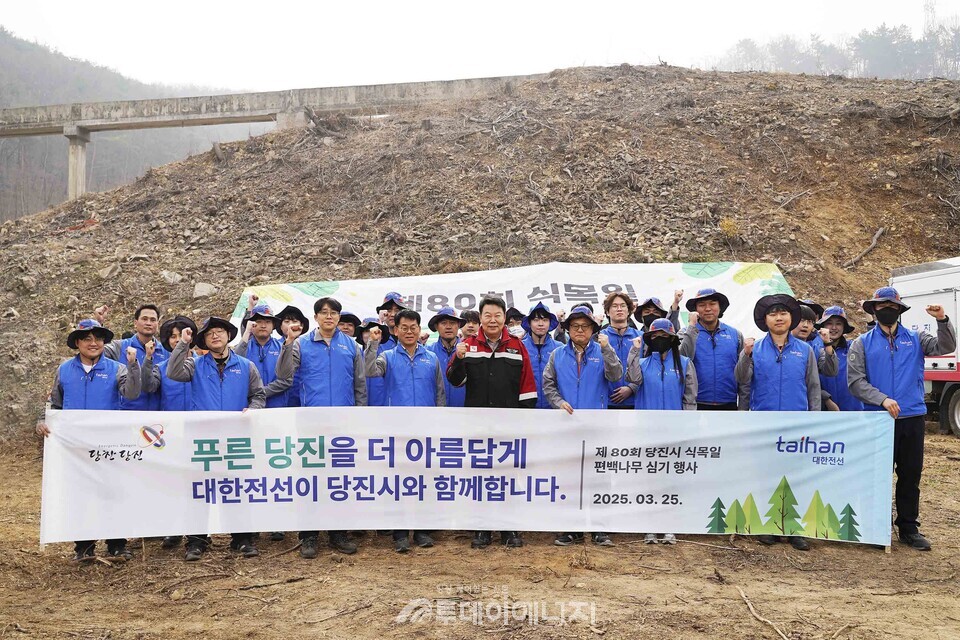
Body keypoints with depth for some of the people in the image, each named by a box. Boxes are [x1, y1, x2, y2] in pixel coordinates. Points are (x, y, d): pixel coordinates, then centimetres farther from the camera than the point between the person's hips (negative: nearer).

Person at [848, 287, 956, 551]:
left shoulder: (915, 339, 9)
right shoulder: (862, 344, 3)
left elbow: (945, 347, -5)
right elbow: (855, 382, -4)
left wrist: (942, 320, -20)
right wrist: (882, 399, -17)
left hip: (912, 417, 2)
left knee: (911, 474, 8)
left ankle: (908, 527, 19)